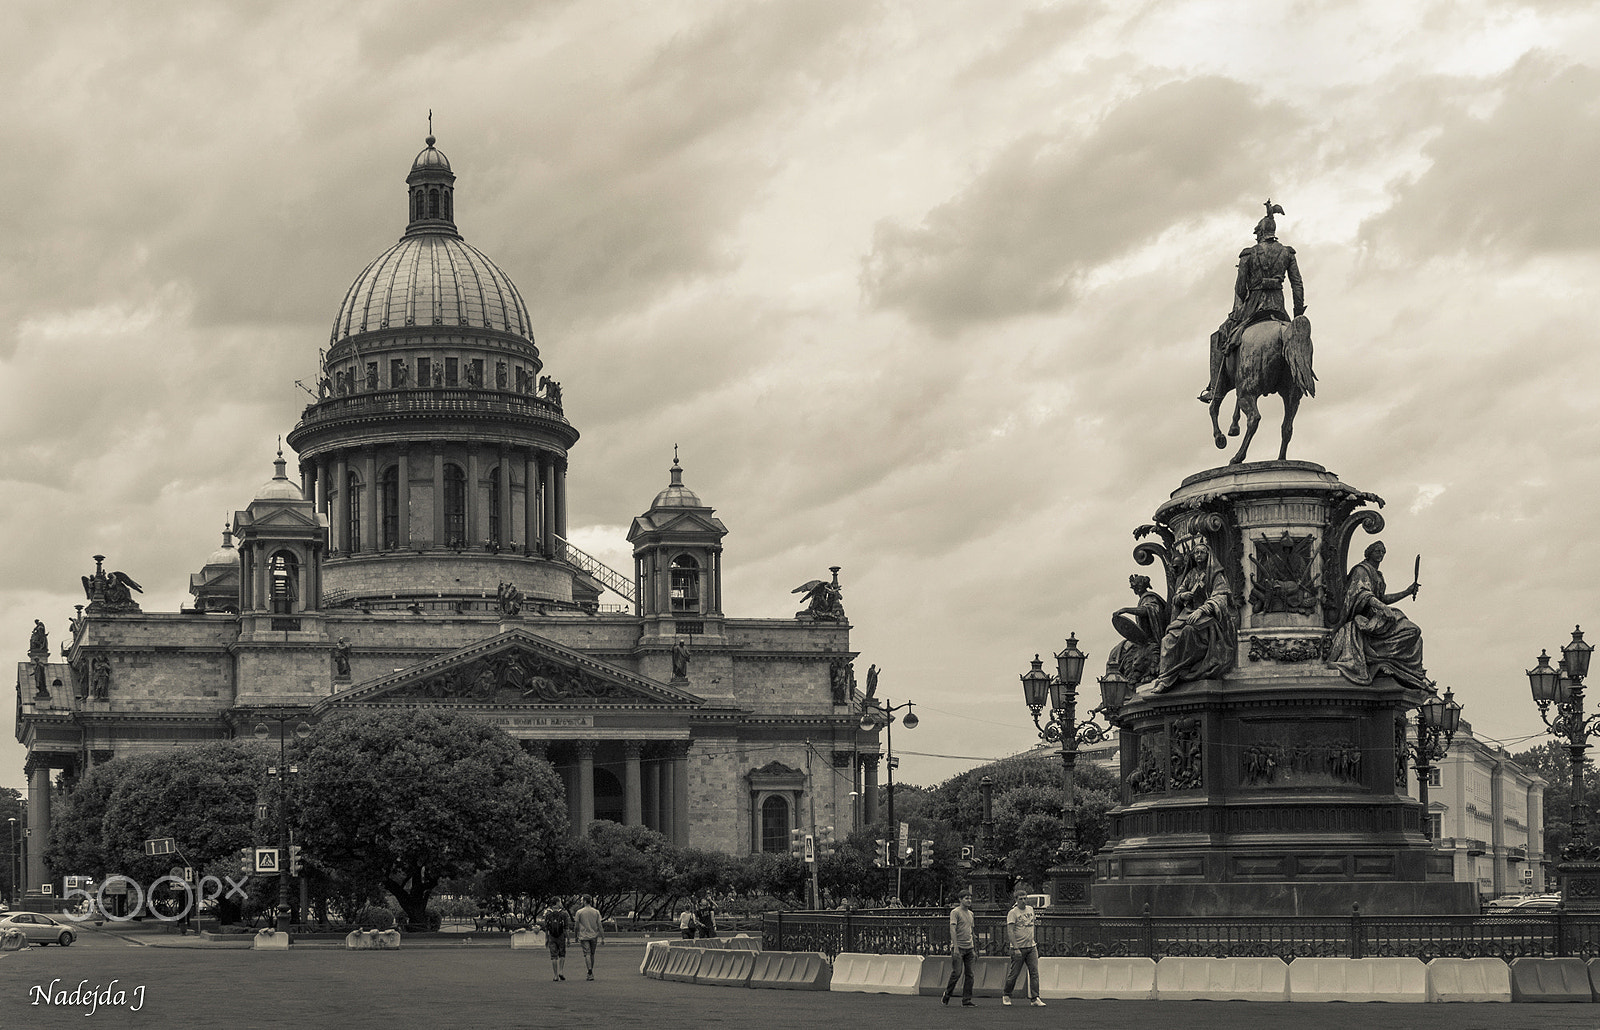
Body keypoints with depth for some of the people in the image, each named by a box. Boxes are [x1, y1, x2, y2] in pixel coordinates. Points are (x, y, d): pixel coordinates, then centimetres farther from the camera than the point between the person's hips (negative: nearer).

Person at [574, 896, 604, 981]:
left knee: (587, 954, -5)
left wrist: (576, 937, 11)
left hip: (584, 936, -3)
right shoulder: (596, 912, 0)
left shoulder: (579, 912, -5)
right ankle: (590, 973, 23)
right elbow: (599, 926, -1)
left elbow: (577, 925, 0)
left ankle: (590, 973, -16)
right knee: (592, 954, 14)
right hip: (594, 935, 3)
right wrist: (603, 937, 5)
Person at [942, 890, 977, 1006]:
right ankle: (946, 996, 8)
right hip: (958, 947, -7)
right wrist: (955, 947, -22)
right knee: (956, 973, -8)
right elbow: (952, 930, -14)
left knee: (970, 975, 1)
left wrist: (974, 949, 21)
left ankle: (967, 1000, 4)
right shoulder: (955, 912, -5)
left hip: (969, 948, 7)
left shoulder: (970, 913, 17)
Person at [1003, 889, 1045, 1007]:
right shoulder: (1012, 913, -10)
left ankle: (1034, 998, -3)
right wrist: (1016, 948, -23)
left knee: (1034, 972, -3)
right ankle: (1006, 996, 18)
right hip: (1018, 947, -5)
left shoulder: (1030, 909, 10)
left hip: (1031, 946, 5)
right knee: (1013, 973, 1)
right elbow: (1010, 931, -17)